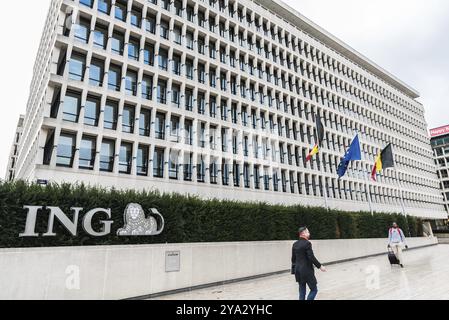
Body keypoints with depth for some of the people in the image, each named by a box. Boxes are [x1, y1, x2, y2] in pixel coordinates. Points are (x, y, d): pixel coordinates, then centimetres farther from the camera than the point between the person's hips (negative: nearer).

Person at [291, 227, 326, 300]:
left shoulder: (295, 244, 8)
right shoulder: (307, 243, -14)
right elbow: (311, 257, -17)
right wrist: (320, 266, -6)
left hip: (298, 270, 7)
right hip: (307, 271, -7)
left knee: (302, 291, 13)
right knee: (314, 289, 7)